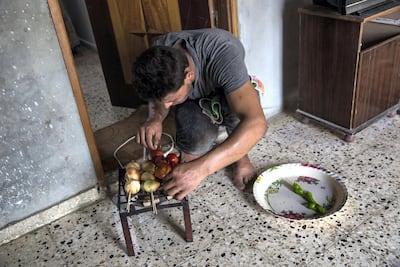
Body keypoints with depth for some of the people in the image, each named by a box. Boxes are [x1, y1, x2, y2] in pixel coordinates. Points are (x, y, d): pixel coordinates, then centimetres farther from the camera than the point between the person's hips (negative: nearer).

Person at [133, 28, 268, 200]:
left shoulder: (222, 54, -42)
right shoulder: (158, 56, -28)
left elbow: (256, 123, -51)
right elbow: (158, 98, -7)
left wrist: (201, 168, -59)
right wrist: (155, 118, -31)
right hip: (194, 102, 2)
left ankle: (240, 154, -6)